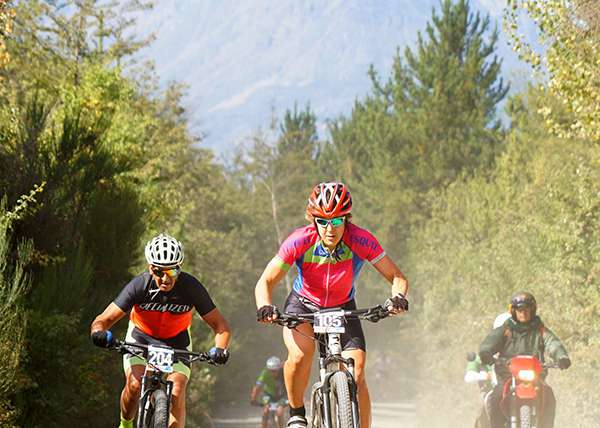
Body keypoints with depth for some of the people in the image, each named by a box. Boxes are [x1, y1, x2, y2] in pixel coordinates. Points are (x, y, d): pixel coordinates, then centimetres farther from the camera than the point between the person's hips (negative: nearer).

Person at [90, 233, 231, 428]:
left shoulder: (191, 287, -26)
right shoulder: (139, 285, -28)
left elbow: (220, 325, -19)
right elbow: (103, 319, -28)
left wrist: (220, 349, -40)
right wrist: (99, 333, -51)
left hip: (177, 341, 1)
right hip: (141, 337, -1)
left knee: (176, 393, -21)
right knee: (134, 385, -24)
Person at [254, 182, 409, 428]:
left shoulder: (360, 241, -26)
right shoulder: (300, 241, -27)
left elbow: (397, 277, -19)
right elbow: (266, 282, -21)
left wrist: (398, 297, -41)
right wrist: (265, 307, -43)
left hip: (343, 309, 1)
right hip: (302, 306, -1)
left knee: (356, 375, -15)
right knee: (301, 354, -31)